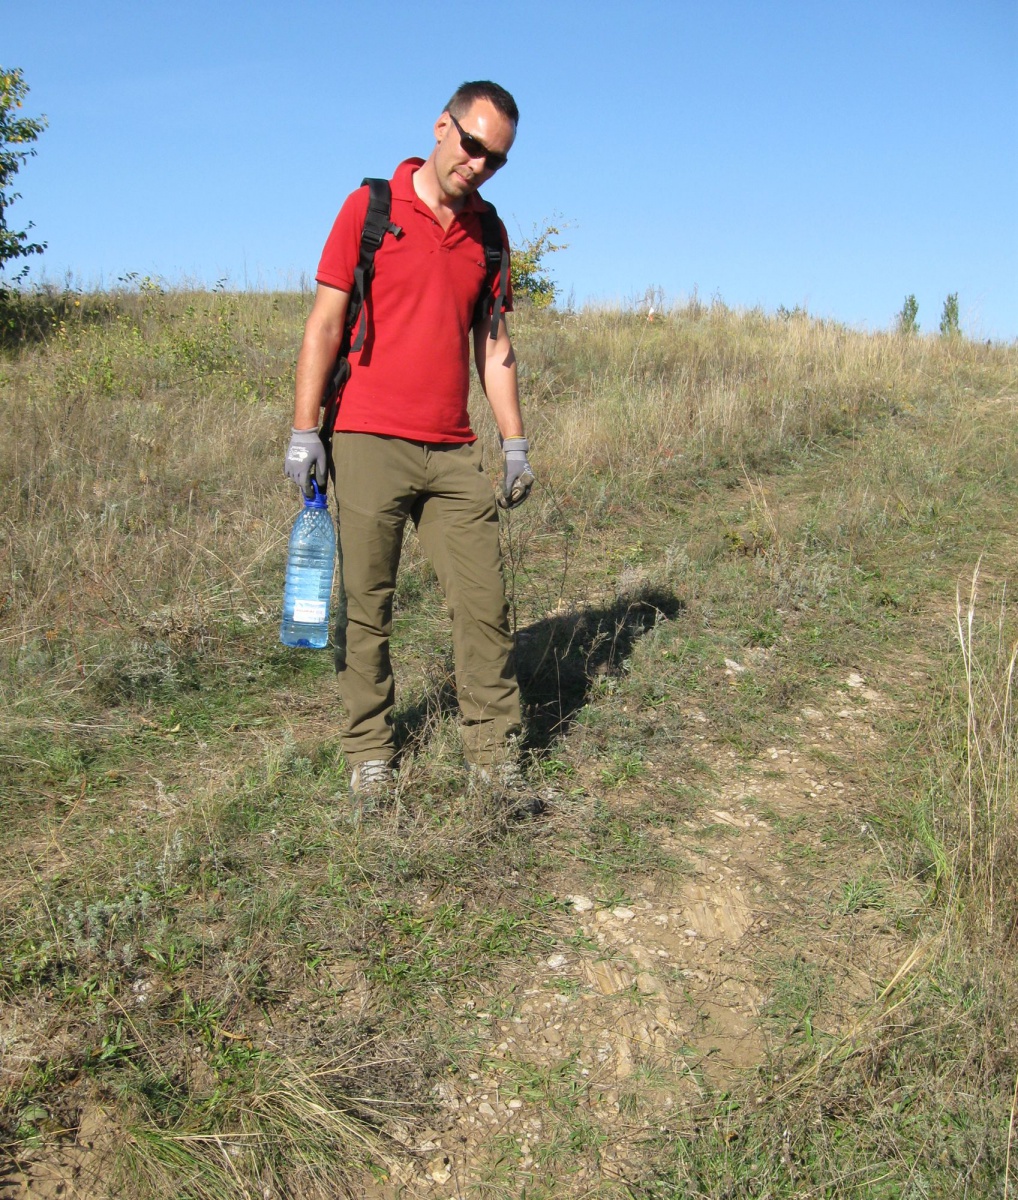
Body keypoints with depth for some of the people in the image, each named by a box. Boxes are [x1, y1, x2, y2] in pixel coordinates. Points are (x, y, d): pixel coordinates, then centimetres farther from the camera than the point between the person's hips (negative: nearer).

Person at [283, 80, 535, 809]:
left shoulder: (488, 231, 14)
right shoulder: (370, 208, 2)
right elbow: (325, 323, -1)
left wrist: (516, 445, 11)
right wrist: (304, 431, -6)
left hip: (454, 452, 4)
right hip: (370, 442, -3)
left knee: (485, 602, 0)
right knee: (367, 605, 3)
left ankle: (495, 752, 10)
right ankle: (370, 752, 15)